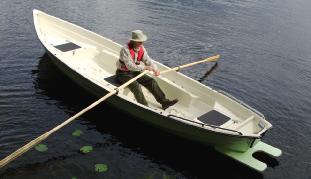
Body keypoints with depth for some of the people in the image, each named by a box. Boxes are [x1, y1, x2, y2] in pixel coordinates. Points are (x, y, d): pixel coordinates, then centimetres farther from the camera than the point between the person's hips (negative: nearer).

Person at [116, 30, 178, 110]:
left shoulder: (141, 48, -1)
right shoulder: (125, 49, -24)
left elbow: (148, 60, -2)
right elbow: (130, 66, -30)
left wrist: (155, 69, -21)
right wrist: (144, 68, -30)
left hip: (135, 71, 7)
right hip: (123, 73, -7)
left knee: (151, 81, -7)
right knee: (136, 85, -32)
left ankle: (164, 101, -8)